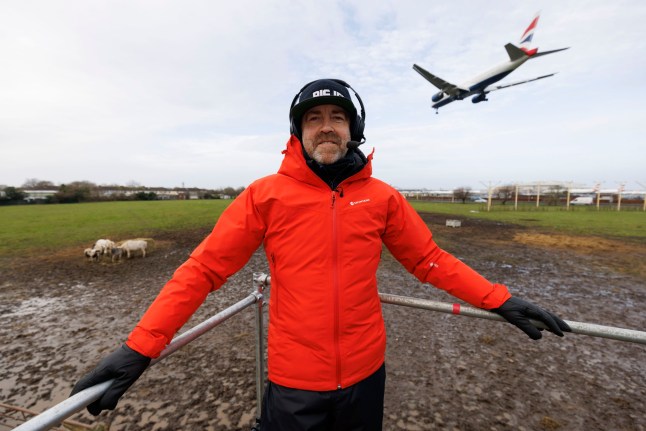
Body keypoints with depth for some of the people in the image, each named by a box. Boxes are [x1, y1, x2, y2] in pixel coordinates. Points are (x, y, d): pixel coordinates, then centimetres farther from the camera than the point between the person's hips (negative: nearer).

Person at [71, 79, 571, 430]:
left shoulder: (382, 197, -4)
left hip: (365, 372, 3)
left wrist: (499, 298, -2)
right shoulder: (265, 194, -10)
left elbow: (429, 259, 2)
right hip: (293, 380, -2)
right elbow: (204, 269, -9)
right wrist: (142, 345, -13)